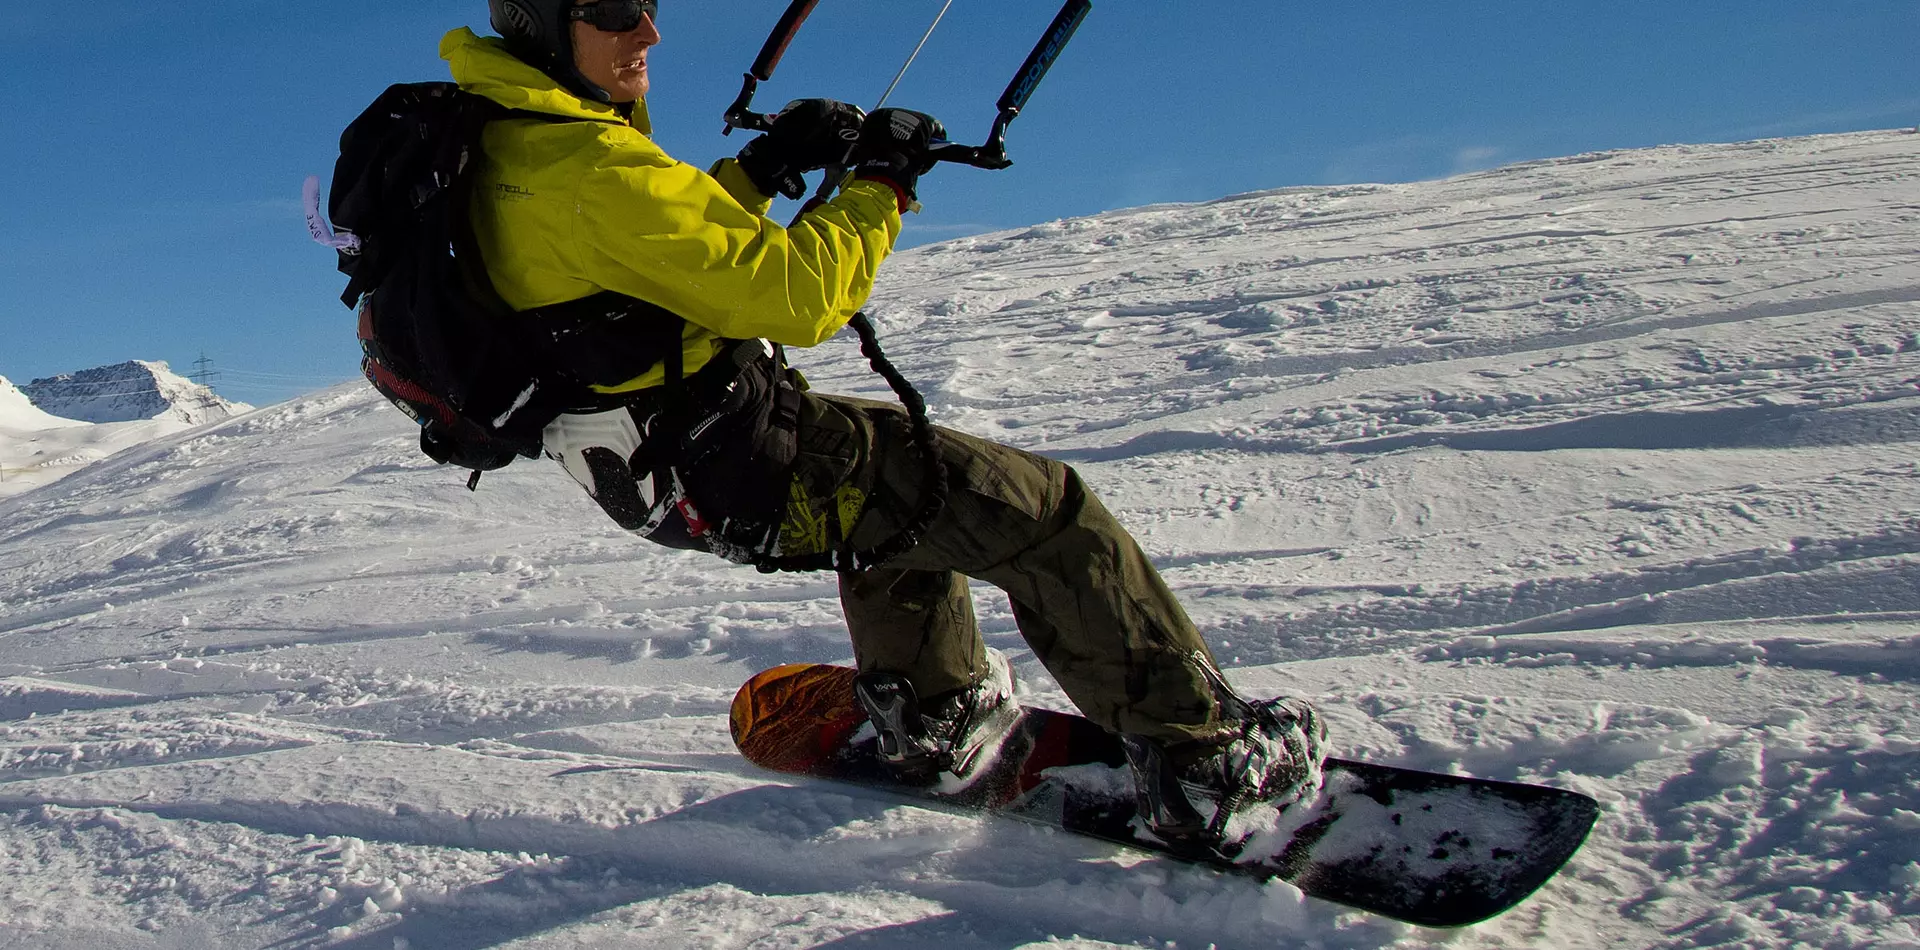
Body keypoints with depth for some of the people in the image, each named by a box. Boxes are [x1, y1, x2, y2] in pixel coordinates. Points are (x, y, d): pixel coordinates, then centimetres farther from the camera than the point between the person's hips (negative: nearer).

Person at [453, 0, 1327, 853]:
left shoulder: (506, 139, 5)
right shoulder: (592, 168, -27)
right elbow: (796, 296, -28)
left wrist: (765, 164, 7)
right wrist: (879, 183, -13)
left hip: (645, 462, 11)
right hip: (740, 471, -10)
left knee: (904, 471, 35)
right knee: (1043, 508, -4)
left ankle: (931, 712, 41)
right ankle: (1204, 761, 5)